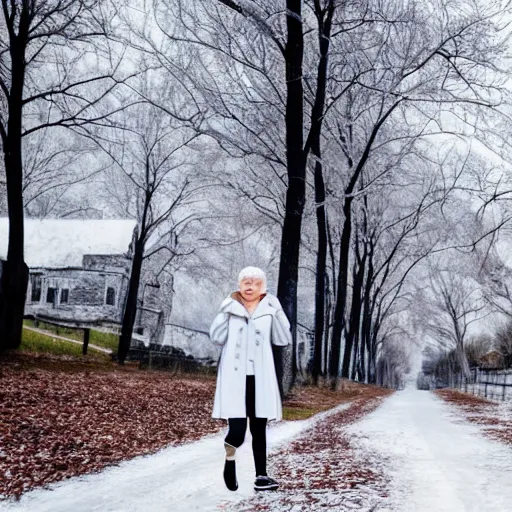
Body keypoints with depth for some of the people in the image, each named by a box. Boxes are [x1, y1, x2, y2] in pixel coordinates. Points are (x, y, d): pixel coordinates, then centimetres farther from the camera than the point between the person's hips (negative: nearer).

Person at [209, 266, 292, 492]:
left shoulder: (269, 309, 6)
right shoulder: (230, 307, 4)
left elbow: (283, 340, -2)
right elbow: (217, 338, -3)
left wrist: (277, 312, -10)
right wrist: (225, 312, -14)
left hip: (259, 378, 2)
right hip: (235, 377, -2)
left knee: (259, 428, 8)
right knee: (237, 430, -10)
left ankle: (261, 476, 17)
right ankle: (230, 456, 23)